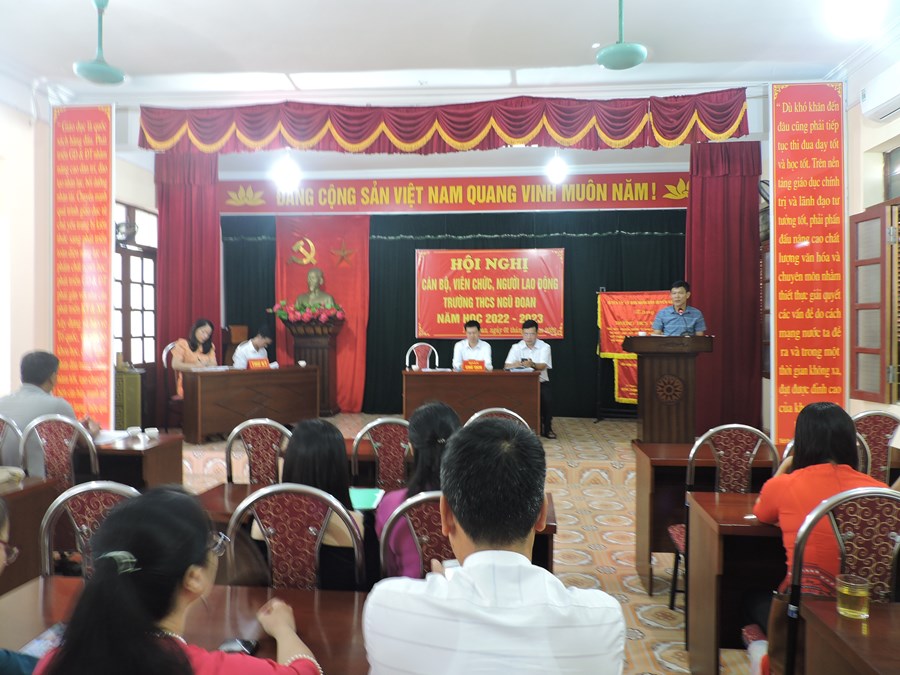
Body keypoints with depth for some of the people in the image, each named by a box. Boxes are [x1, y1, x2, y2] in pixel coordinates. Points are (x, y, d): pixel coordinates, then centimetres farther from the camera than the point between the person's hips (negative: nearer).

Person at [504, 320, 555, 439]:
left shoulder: (544, 347, -1)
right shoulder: (516, 347, 1)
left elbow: (543, 366, -18)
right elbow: (507, 366, -10)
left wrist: (532, 365, -41)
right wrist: (521, 364, -31)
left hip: (541, 382, 0)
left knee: (545, 397, -29)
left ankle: (547, 429, -5)